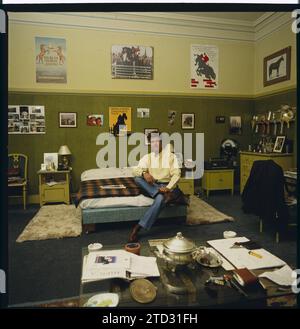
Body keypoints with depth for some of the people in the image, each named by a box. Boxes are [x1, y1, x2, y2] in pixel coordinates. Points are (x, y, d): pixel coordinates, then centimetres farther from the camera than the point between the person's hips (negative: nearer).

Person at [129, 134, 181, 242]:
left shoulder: (170, 156, 6)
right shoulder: (147, 157, 12)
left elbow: (176, 174, -5)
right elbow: (135, 170, -2)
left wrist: (168, 188, -23)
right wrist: (144, 173, -27)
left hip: (165, 186, -3)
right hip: (151, 186, 3)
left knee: (160, 200, -37)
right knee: (138, 178, -26)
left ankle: (137, 228, -37)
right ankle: (163, 194, -34)